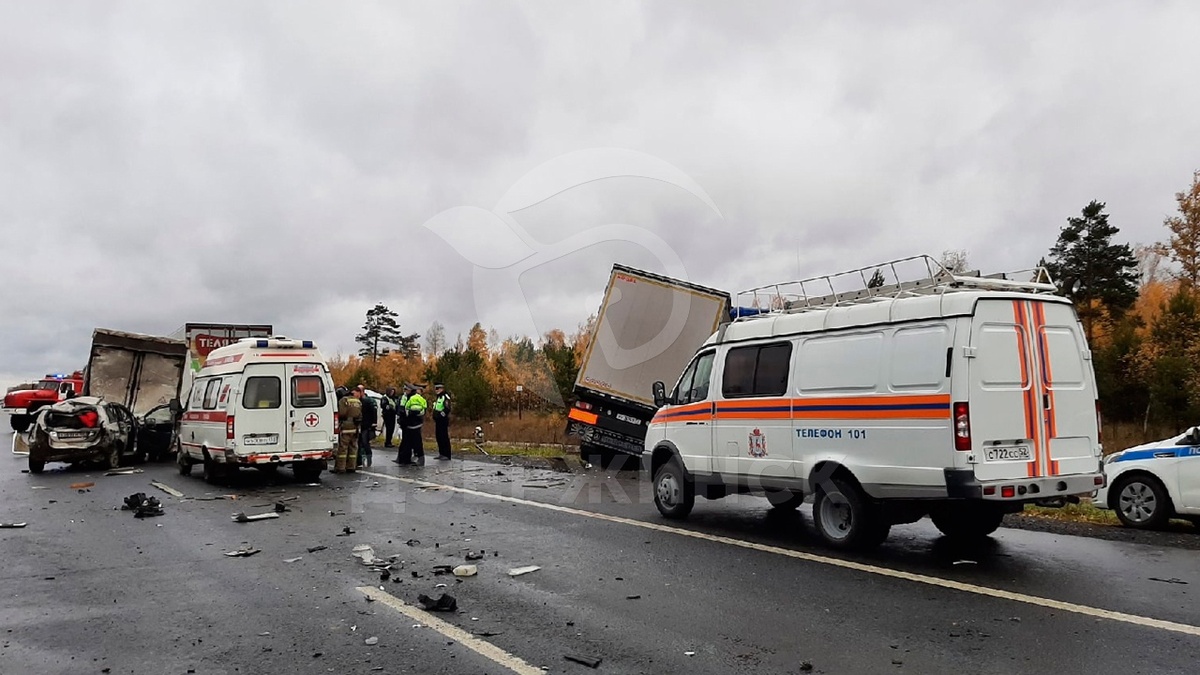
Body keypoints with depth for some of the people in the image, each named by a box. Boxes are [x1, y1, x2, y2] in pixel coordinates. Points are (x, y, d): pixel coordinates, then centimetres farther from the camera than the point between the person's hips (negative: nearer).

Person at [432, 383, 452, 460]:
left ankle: (447, 455, -6)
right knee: (438, 436, 12)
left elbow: (447, 408, -22)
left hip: (443, 420, -10)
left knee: (444, 437, -9)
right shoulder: (437, 397, 19)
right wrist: (435, 415, 18)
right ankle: (441, 453, 20)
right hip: (437, 420, 10)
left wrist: (442, 414, -19)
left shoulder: (445, 397, -12)